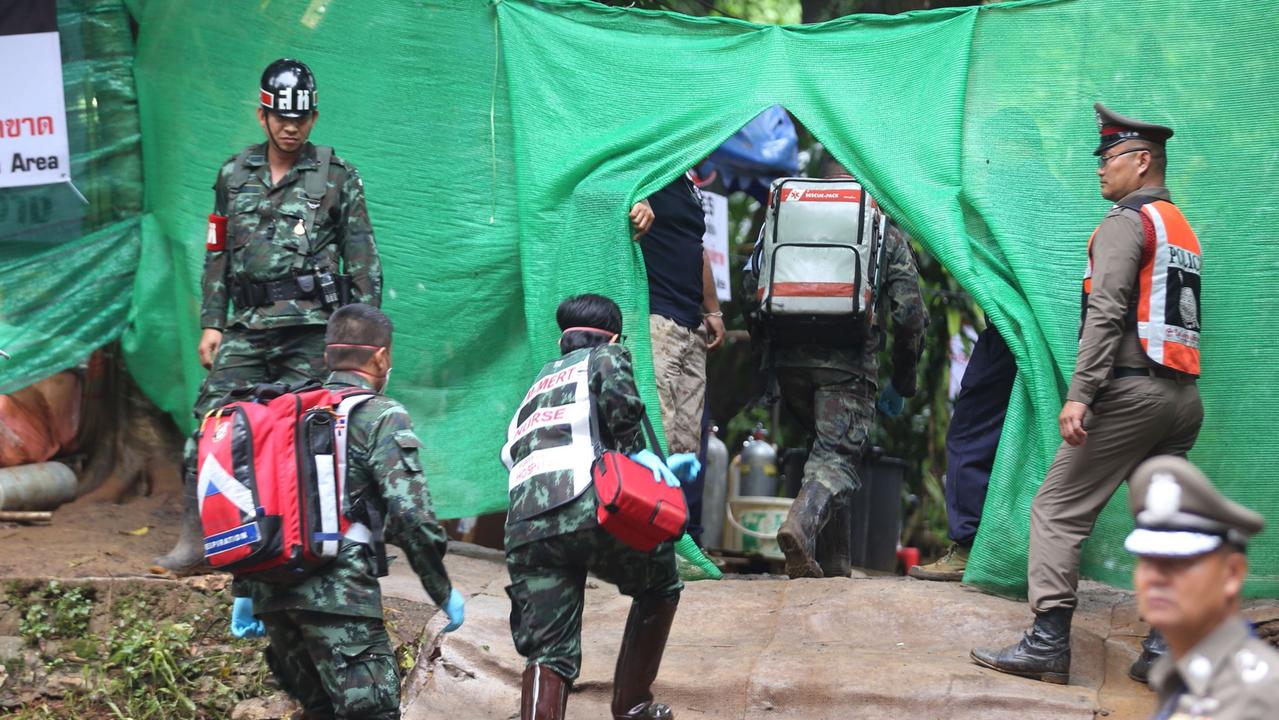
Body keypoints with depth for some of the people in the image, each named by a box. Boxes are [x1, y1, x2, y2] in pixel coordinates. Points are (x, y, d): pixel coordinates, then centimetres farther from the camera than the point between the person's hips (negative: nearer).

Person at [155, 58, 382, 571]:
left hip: (312, 329, -3)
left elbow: (362, 260, 5)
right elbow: (217, 255, 17)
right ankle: (195, 535, -5)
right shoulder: (234, 176, 14)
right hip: (247, 326, 3)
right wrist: (211, 324, 9)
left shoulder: (337, 177, 4)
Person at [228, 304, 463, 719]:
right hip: (337, 590, -7)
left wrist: (243, 592, 24)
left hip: (271, 591, 7)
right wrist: (443, 591, 0)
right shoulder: (382, 416, 0)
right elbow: (409, 513, -10)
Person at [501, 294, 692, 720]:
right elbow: (615, 384, -9)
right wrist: (635, 449, 4)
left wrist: (652, 469, 43)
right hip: (592, 512, -4)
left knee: (548, 654, 2)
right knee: (659, 587, 24)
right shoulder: (605, 357, 16)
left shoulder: (535, 390, 36)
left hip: (526, 532, 5)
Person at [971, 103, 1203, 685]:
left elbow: (1106, 312, -17)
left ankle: (1047, 643, -11)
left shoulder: (1126, 221, -5)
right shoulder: (1182, 228, 22)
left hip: (1132, 390, -9)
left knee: (1058, 510, -6)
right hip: (1184, 396, 9)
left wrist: (1080, 394, -23)